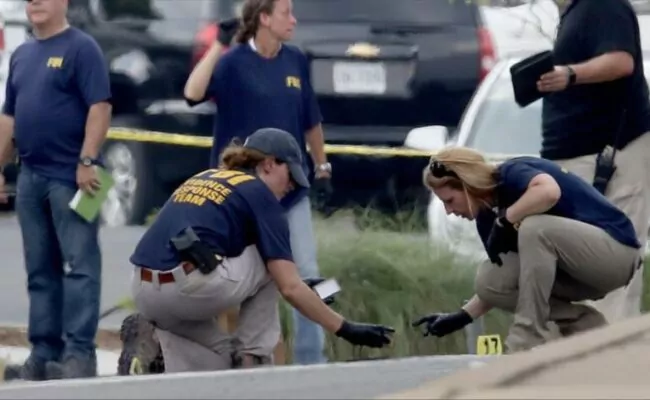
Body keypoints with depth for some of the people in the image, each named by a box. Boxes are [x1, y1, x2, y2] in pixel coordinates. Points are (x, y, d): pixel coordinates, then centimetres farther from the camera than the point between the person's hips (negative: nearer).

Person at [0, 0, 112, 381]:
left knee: (80, 265, -7)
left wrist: (87, 162, -19)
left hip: (71, 176, -8)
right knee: (40, 271, 9)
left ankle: (80, 353, -9)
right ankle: (45, 353, 12)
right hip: (31, 177, 8)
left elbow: (100, 107, -13)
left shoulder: (81, 48, -6)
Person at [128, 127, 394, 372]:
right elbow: (289, 288, 0)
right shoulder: (259, 194, 7)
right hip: (190, 288, -7)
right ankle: (252, 360, 12)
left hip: (145, 296, 7)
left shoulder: (200, 179, 27)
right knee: (270, 263, 19)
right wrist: (346, 330, 3)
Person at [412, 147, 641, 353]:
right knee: (489, 280, -5)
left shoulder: (511, 174, -18)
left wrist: (505, 220, -27)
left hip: (615, 251, -9)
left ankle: (530, 339, -21)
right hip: (577, 272, 9)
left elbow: (549, 191, -42)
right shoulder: (487, 217, 6)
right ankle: (587, 327, 1)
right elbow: (499, 284, 14)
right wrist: (462, 317, 3)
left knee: (533, 228, -31)